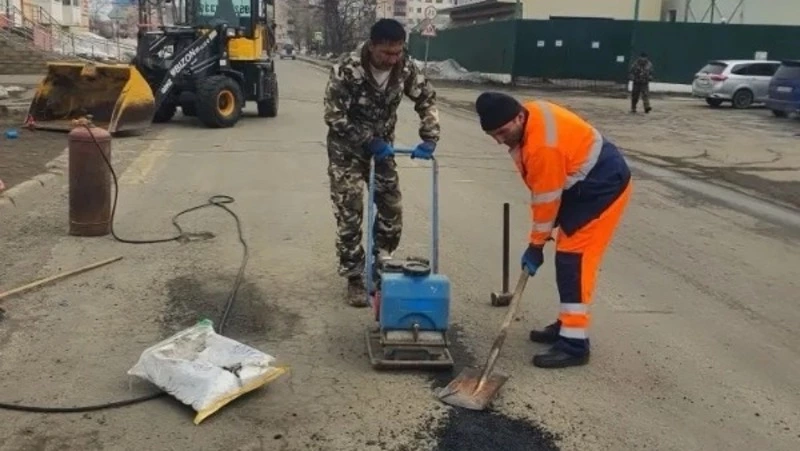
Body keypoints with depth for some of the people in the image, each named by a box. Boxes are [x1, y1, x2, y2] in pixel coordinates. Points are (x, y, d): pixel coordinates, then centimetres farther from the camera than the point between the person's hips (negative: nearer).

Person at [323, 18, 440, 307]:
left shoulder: (405, 67, -15)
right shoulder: (346, 70, -29)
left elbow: (427, 99, -3)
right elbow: (334, 117, -23)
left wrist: (429, 139, -15)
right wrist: (368, 141, -25)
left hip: (382, 146, 5)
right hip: (348, 150, -4)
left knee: (392, 210, 6)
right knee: (350, 215, -5)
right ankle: (354, 277, 7)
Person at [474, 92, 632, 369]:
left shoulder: (543, 145, -31)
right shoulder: (532, 115, -2)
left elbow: (547, 198, -22)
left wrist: (536, 246, -10)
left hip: (604, 187, -10)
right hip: (585, 183, 10)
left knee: (573, 257, -13)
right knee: (567, 255, 13)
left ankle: (574, 344, -10)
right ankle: (568, 324, 25)